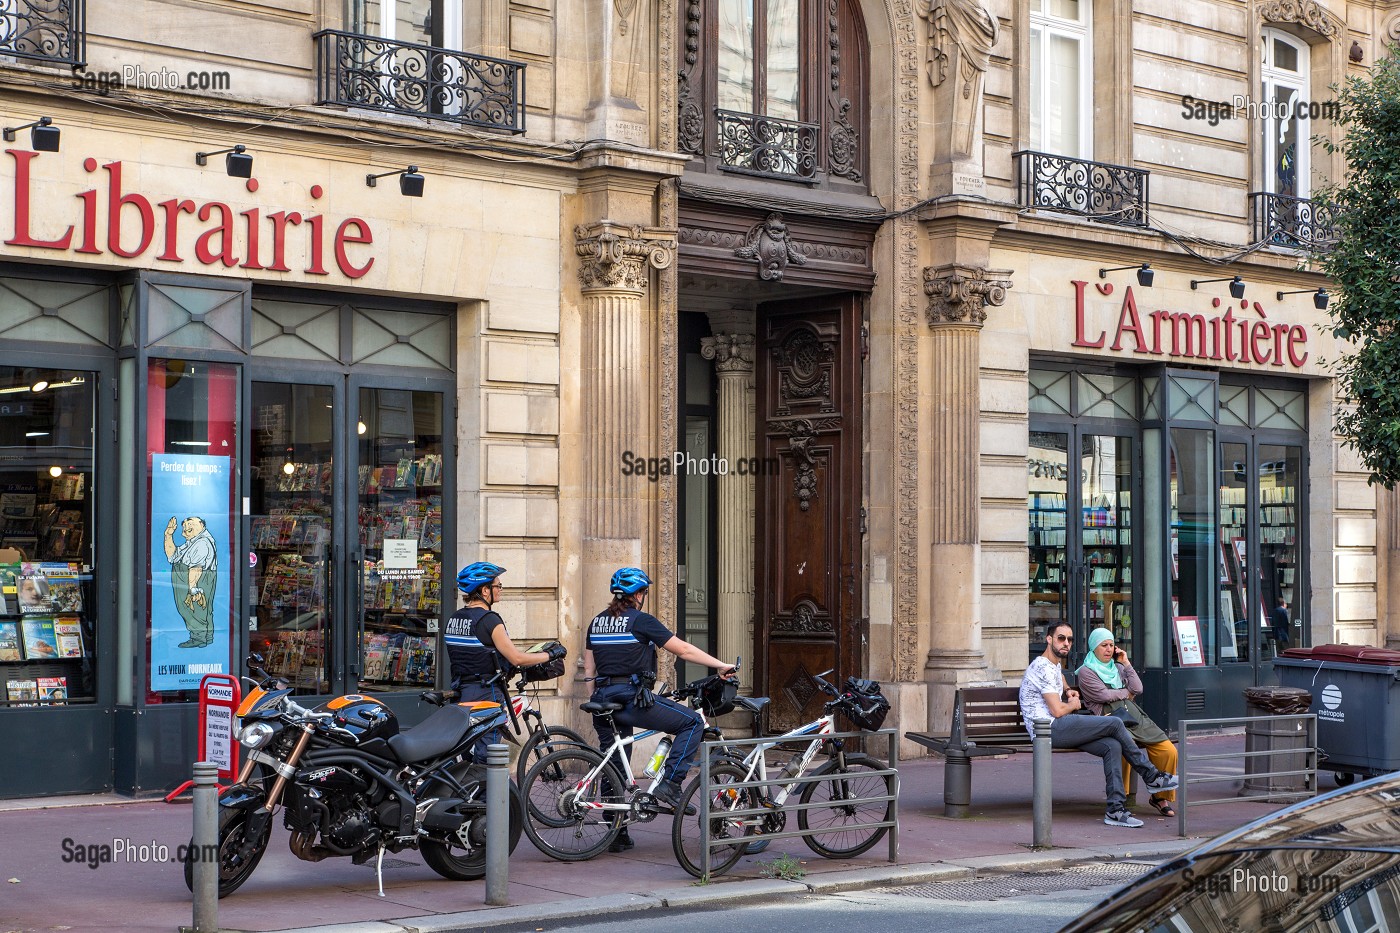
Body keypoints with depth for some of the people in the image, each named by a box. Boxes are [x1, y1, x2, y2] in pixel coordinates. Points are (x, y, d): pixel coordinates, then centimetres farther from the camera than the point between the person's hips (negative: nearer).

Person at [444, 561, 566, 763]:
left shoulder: (454, 619, 10)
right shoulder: (489, 620, -15)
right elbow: (516, 658, -15)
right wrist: (550, 655, -3)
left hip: (461, 693, 8)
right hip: (486, 694, -8)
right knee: (485, 755, -5)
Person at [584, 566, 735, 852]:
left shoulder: (597, 622, 16)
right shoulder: (641, 620, -5)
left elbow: (588, 670, 19)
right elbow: (684, 650, -5)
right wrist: (722, 666, 3)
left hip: (604, 699, 8)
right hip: (633, 697, -8)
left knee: (613, 768, 14)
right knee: (693, 722, 1)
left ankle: (616, 835, 17)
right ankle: (669, 786, -8)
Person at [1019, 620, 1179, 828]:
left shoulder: (1055, 665, 22)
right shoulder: (1043, 668, -11)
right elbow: (1057, 711, -17)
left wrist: (1069, 693, 27)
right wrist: (1073, 704, 6)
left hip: (1059, 730, 10)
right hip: (1049, 730, -10)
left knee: (1112, 746, -11)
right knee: (1115, 724, -15)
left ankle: (1115, 809, -15)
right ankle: (1151, 776, -1)